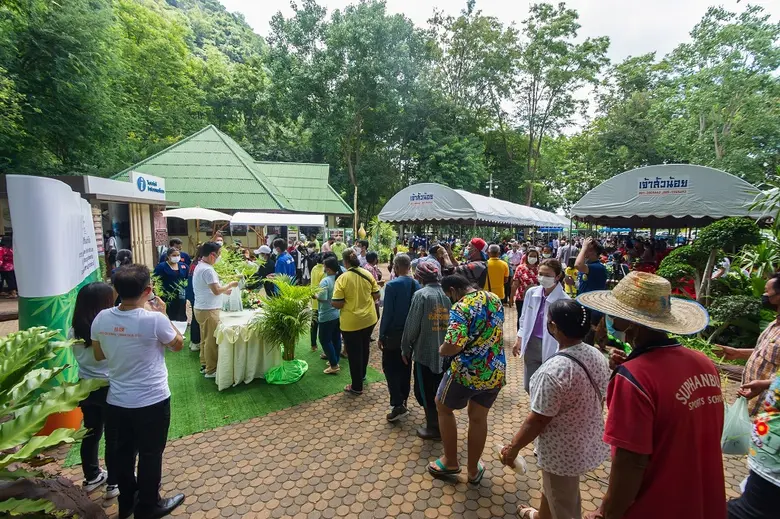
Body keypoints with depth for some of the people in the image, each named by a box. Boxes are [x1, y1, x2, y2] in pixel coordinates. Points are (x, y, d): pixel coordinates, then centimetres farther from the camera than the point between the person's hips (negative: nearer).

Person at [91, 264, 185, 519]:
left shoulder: (101, 319, -8)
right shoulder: (154, 319, -25)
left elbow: (99, 356, 7)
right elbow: (178, 344, -6)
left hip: (116, 401, 6)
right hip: (151, 402, -5)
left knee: (124, 452, 23)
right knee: (150, 455, 14)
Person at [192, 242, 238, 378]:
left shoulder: (200, 267, 12)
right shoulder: (207, 269, -21)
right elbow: (216, 291, -23)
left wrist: (224, 291, 15)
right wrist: (230, 285, -9)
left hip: (202, 308, 10)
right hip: (208, 310, -10)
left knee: (205, 339, 18)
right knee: (211, 340, -1)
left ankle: (205, 365, 28)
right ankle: (211, 370, 8)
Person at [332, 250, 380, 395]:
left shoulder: (342, 278, -18)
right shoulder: (368, 274, -5)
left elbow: (337, 304, -19)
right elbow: (376, 296, 2)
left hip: (351, 322, -5)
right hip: (369, 319, 5)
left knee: (354, 353, 9)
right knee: (364, 348, 25)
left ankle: (357, 387, 21)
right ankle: (362, 374, 45)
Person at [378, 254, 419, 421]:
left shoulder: (392, 285, -18)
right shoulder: (416, 285, -1)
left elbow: (387, 313, -17)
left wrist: (381, 335, -8)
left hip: (393, 333, -6)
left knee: (390, 367, 4)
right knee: (405, 367, 17)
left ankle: (398, 405, -2)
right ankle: (403, 401, 30)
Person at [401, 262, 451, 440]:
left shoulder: (421, 294, -15)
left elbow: (412, 324, -12)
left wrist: (406, 348, 1)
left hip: (425, 351, -6)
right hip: (444, 351, 6)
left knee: (425, 391, 12)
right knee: (439, 390, 23)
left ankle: (433, 428, 22)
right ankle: (441, 424, 39)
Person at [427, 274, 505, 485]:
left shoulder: (461, 308, -22)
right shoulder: (495, 299, 3)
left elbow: (452, 347, -31)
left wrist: (441, 350, -11)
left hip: (467, 373, -6)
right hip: (496, 372, 7)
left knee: (443, 407, 20)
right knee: (478, 418, 21)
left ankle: (450, 461, 31)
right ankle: (473, 470, 35)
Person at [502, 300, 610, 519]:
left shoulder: (554, 370, -34)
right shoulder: (597, 355, -8)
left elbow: (537, 421, -25)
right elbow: (599, 400, 6)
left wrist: (513, 447, -10)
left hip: (564, 451, -8)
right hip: (590, 441, 8)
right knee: (553, 488, 32)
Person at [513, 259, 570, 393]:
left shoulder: (564, 300, -18)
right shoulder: (531, 292, -3)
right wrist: (519, 339, 11)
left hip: (550, 348, -5)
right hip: (531, 345, 5)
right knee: (529, 387, 17)